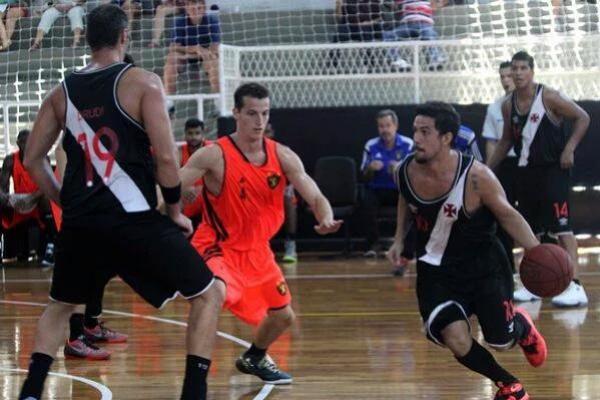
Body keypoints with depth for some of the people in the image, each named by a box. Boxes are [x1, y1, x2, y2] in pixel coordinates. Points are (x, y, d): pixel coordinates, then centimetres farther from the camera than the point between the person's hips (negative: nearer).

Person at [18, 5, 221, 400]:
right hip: (133, 218, -5)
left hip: (80, 221, 5)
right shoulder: (142, 82, -5)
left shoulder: (63, 92, 10)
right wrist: (175, 211, 2)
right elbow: (165, 156, -11)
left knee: (60, 306, 29)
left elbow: (33, 160, 14)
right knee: (208, 296, 8)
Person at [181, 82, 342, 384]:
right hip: (218, 248, -6)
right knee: (214, 294, -37)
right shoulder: (215, 156, -20)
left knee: (283, 316, 18)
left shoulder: (282, 156, -6)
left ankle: (254, 358, 49)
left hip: (256, 249, 6)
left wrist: (326, 220, -28)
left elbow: (316, 199, -5)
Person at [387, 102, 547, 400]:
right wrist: (399, 239, 9)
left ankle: (521, 325, 44)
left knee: (501, 343, 3)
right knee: (457, 342, -18)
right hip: (437, 271, 2)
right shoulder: (405, 173, -14)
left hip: (484, 266, -2)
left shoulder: (476, 176, -26)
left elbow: (507, 215, -13)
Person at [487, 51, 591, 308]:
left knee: (561, 226, -12)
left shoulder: (548, 98, -12)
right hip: (526, 171, 6)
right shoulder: (508, 106, 6)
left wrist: (569, 149, -17)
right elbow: (506, 141, 18)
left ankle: (575, 286, -15)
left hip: (553, 170, -6)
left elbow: (582, 118, -8)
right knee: (530, 229, 10)